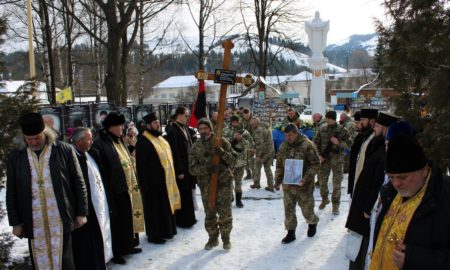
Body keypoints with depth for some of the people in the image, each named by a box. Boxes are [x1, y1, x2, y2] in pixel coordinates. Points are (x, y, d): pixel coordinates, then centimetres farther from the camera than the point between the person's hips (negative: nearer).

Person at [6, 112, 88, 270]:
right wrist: (15, 222, 8)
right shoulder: (15, 157, 4)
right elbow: (11, 193, 9)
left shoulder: (65, 150, -3)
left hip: (61, 220, -2)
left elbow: (78, 183, 1)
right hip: (34, 223, 2)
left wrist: (81, 213, 1)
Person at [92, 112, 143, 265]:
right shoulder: (100, 143, -17)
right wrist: (106, 190, -21)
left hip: (126, 188, 9)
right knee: (115, 221, 4)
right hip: (113, 190, -9)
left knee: (127, 219, 19)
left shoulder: (119, 140, 11)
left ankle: (126, 246, 34)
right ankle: (114, 252, 18)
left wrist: (133, 182, 16)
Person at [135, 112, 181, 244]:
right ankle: (154, 234, 13)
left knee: (165, 206, 16)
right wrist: (145, 184, -19)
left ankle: (165, 231, 28)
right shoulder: (143, 141, -15)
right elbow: (141, 166, -17)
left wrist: (171, 176, 15)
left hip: (165, 179, 9)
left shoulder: (160, 138, 12)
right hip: (153, 181, -9)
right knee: (155, 208, 1)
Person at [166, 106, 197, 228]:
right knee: (182, 195, 2)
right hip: (181, 169, -8)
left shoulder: (184, 128, 9)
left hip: (188, 166, 8)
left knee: (188, 193, 17)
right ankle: (181, 220, 14)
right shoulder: (173, 131, -17)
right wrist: (179, 171, -19)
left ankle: (189, 217, 29)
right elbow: (175, 153, -20)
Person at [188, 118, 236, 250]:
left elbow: (233, 159, -3)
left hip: (224, 182, -2)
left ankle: (226, 237, 22)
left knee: (225, 213, 4)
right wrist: (206, 168, -22)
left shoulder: (221, 141, -3)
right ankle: (213, 238, 29)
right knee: (209, 214, 12)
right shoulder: (195, 148, 2)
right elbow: (192, 168, -4)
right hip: (206, 185, 2)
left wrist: (223, 153, -23)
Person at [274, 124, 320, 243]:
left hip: (303, 185, -4)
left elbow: (315, 164, -12)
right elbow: (279, 165, 11)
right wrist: (277, 180, 4)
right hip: (287, 184, 4)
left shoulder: (308, 145, -13)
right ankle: (291, 232, 22)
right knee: (288, 209, 9)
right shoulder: (283, 146, 3)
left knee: (307, 208, 11)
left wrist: (306, 178, -22)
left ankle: (312, 224, 41)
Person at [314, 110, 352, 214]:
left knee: (337, 183, 1)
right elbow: (316, 143, 9)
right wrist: (319, 155, -2)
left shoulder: (342, 130, -3)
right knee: (322, 180, 10)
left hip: (337, 159, -3)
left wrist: (339, 143, -20)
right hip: (324, 159, 3)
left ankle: (335, 204, 13)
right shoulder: (322, 129, 5)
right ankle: (324, 199, 32)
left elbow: (349, 143, -3)